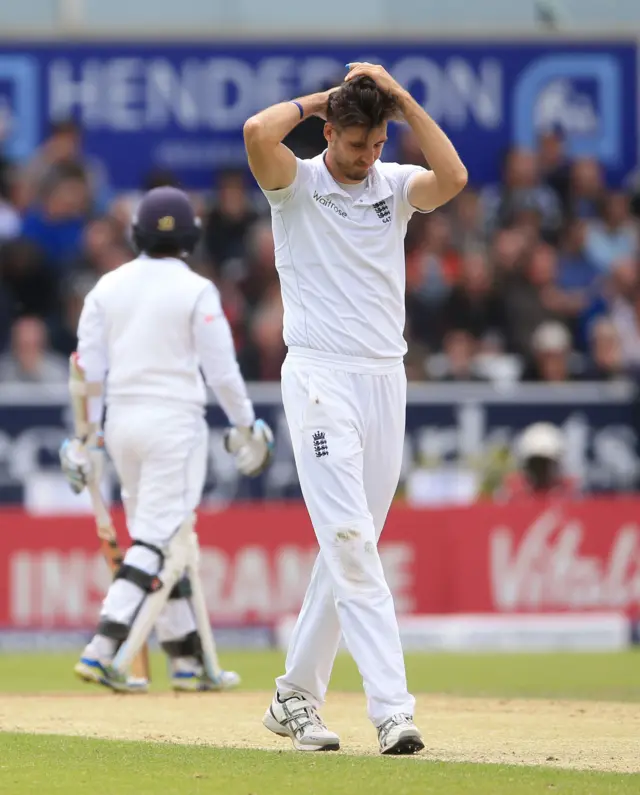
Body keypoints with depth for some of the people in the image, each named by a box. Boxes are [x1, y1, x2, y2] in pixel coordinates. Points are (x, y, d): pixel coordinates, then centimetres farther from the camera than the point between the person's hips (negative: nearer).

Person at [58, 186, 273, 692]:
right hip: (174, 421, -5)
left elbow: (89, 367, 3)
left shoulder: (108, 287, 5)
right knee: (158, 538, -6)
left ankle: (187, 660, 15)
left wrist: (87, 436, 7)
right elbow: (222, 370, -8)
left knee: (160, 538, 13)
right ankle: (102, 649, -21)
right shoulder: (196, 292, -8)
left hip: (121, 420, 5)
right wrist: (246, 427, 5)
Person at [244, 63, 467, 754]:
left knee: (350, 545, 8)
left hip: (385, 381, 5)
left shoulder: (394, 185, 9)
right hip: (320, 380, -5)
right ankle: (391, 709, -22)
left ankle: (295, 696, 19)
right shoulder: (297, 184, -1)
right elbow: (257, 132, -22)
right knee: (349, 539, -14)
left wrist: (402, 99, -9)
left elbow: (452, 179, -12)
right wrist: (315, 100, -5)